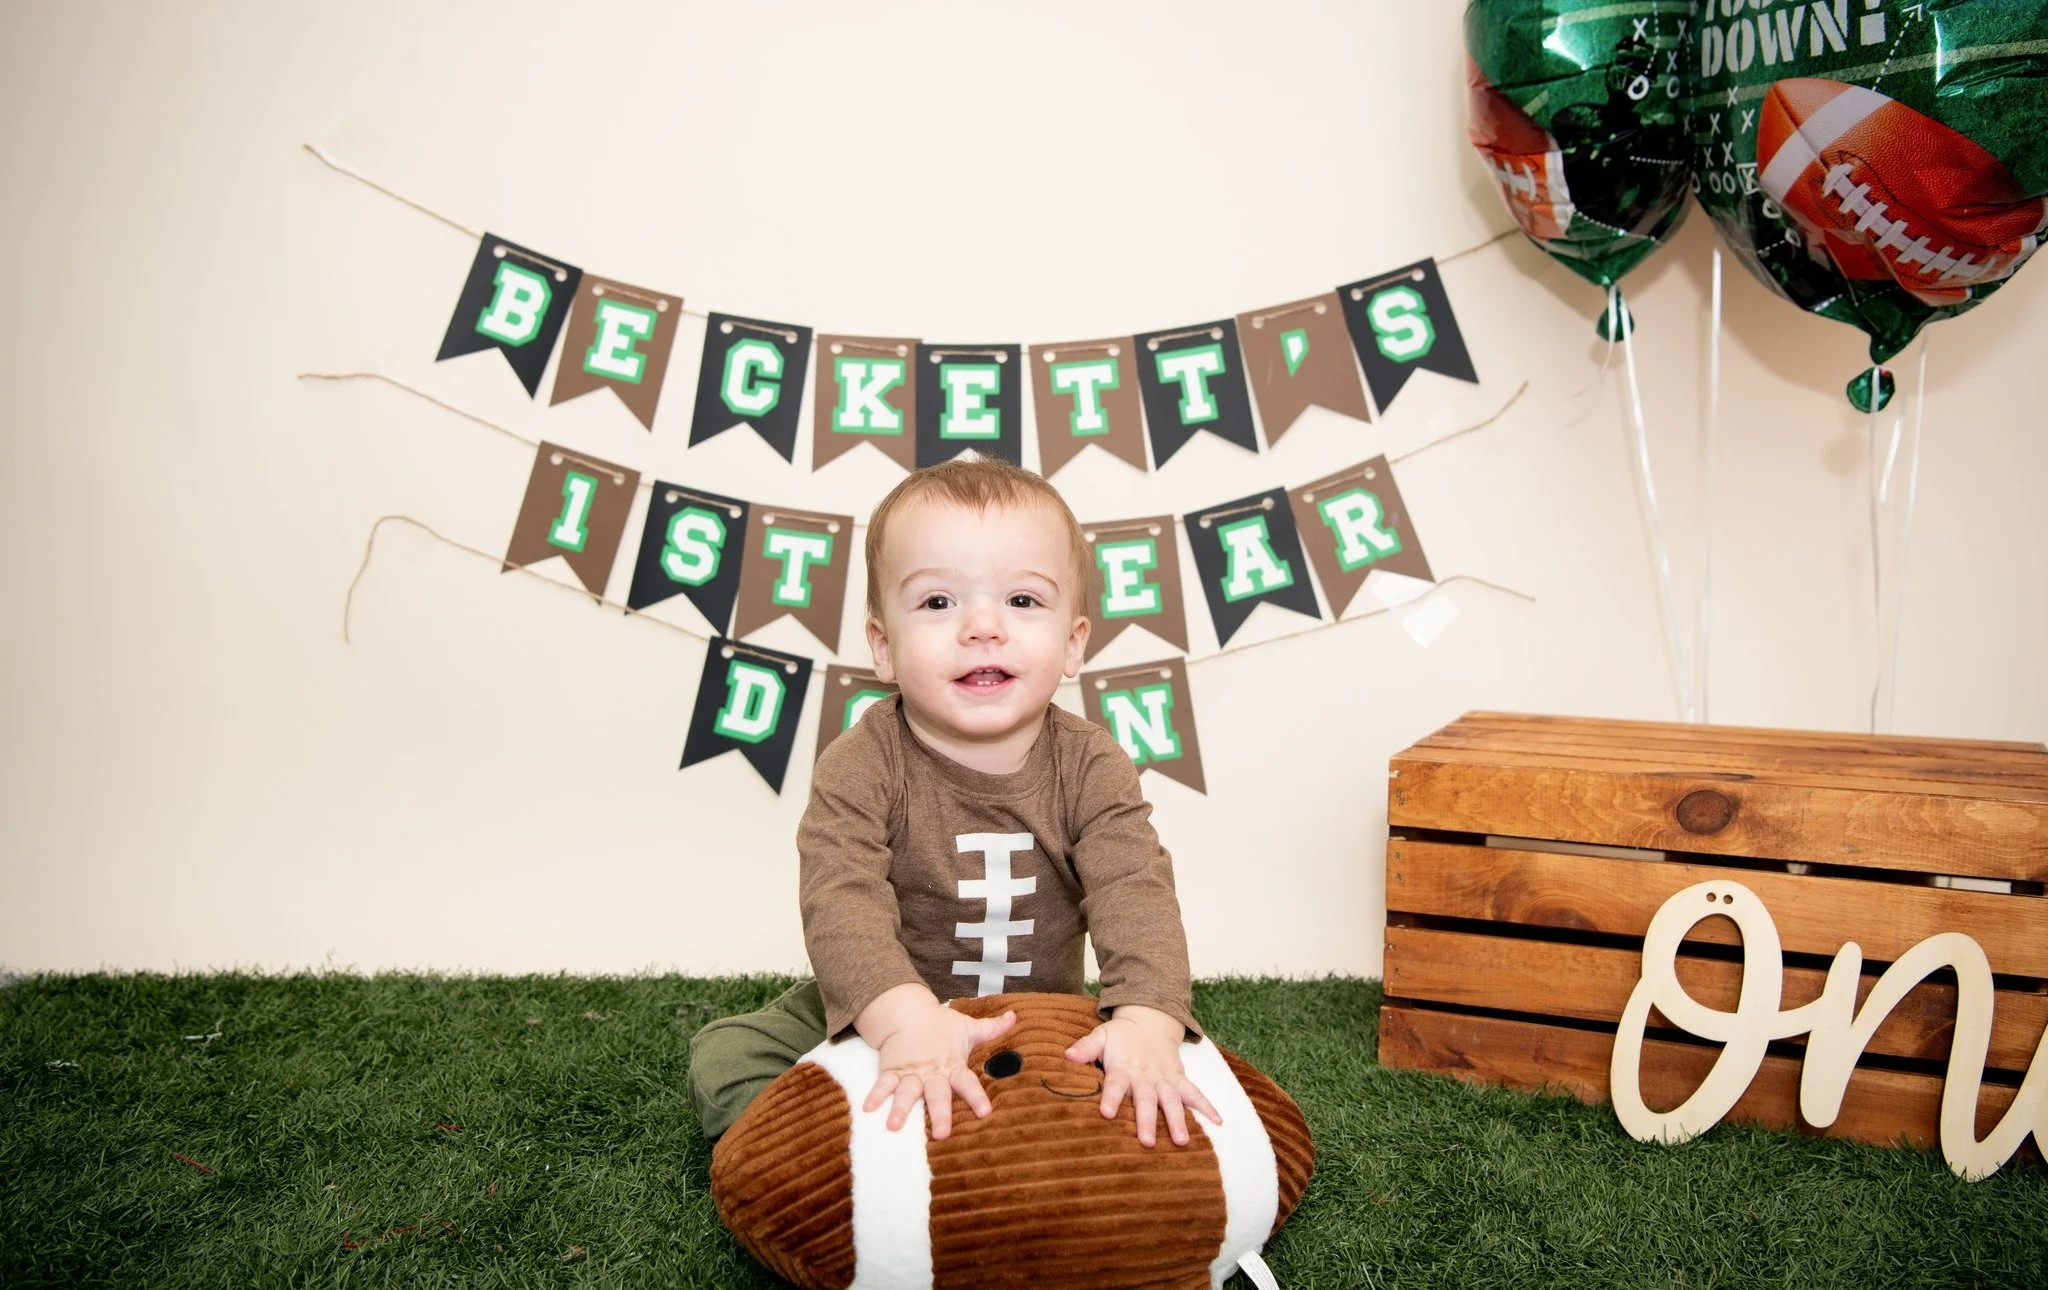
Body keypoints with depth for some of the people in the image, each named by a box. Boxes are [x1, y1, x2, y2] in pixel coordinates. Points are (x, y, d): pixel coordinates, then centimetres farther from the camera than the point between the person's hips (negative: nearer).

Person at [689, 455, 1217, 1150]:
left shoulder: (1090, 766, -14)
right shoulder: (861, 766, -20)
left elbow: (1136, 891, -26)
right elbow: (842, 899, -34)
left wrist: (1148, 1020, -46)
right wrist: (906, 1020, -53)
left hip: (1046, 1021, 2)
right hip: (875, 1021, -1)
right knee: (723, 1057, -14)